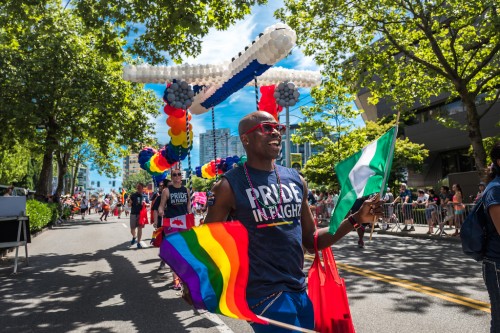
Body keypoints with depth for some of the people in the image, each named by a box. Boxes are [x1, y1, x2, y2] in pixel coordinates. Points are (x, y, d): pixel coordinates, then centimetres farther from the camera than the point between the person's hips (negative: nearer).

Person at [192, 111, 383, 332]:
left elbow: (311, 240, 10)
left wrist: (356, 219, 0)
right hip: (264, 294, -6)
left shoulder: (296, 180, 4)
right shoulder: (230, 186, -11)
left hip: (299, 292, 6)